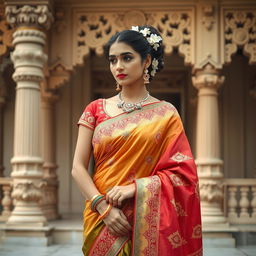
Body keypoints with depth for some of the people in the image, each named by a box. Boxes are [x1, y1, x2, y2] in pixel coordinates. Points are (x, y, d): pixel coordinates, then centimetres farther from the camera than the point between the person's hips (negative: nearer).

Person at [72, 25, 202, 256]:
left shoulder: (165, 114, 1)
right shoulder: (96, 109, 4)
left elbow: (183, 172, -4)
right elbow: (78, 167, -1)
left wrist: (134, 187, -17)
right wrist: (103, 207, -15)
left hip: (147, 220, -1)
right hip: (101, 218, 1)